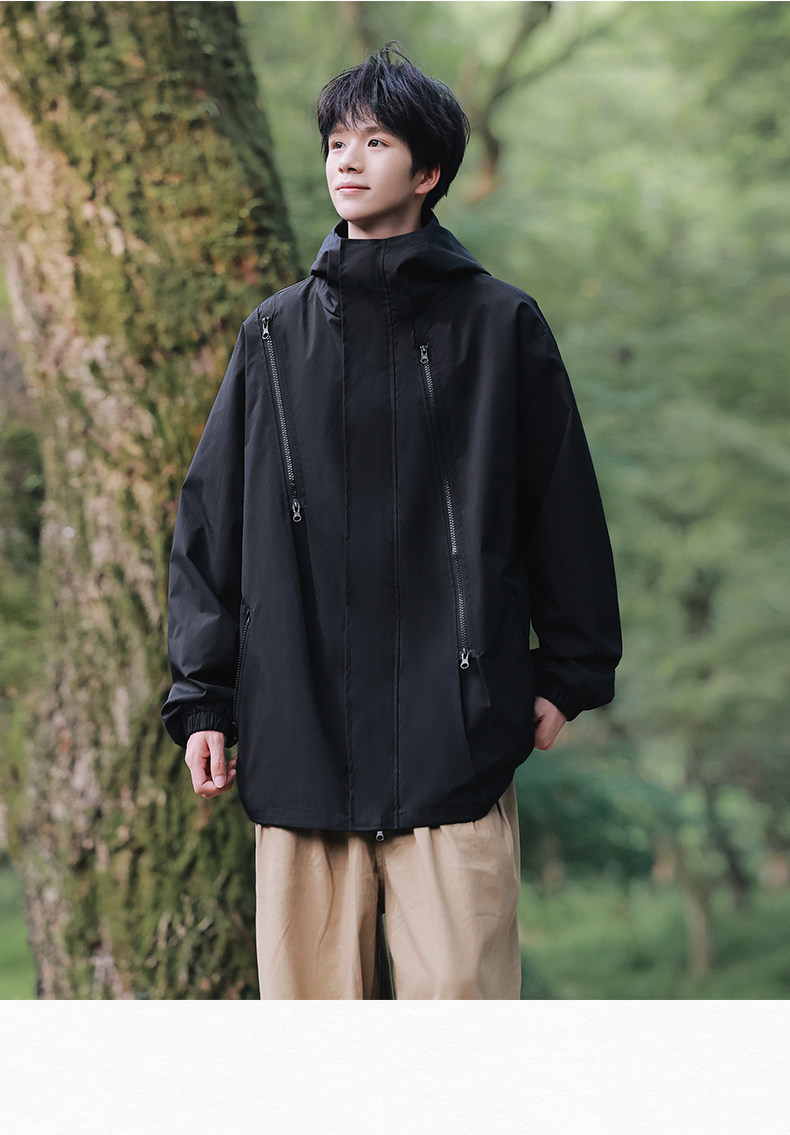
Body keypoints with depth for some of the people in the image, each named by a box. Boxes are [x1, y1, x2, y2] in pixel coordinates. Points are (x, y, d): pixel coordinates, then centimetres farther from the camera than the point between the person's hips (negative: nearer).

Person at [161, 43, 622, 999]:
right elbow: (211, 519, 13)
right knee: (311, 992, 2)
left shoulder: (499, 325, 6)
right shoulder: (274, 335, 12)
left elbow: (563, 507, 10)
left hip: (456, 739, -2)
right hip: (297, 733, 2)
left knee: (459, 991, -6)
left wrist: (572, 673, 9)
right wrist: (202, 696, 7)